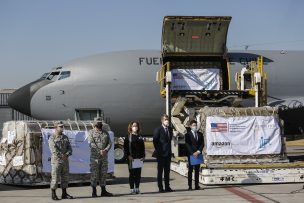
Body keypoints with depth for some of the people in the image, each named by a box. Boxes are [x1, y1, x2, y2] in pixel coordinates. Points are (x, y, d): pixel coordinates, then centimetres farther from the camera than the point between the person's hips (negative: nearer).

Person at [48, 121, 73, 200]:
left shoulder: (65, 137, 12)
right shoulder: (52, 138, -7)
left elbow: (69, 148, 5)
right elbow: (54, 150, -17)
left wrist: (66, 155, -14)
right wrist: (62, 156, -16)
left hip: (65, 161, 6)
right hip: (56, 161, -6)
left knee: (65, 178, 8)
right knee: (55, 178, -3)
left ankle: (64, 194, 15)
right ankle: (53, 195, 4)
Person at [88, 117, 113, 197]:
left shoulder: (105, 133, 14)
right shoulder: (91, 132, 0)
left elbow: (109, 143, 5)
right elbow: (91, 143, -12)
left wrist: (105, 150, -14)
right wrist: (99, 151, -19)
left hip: (104, 157, 4)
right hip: (95, 157, -4)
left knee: (103, 174, 8)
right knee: (94, 174, -2)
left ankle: (103, 191, 13)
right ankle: (94, 192, 4)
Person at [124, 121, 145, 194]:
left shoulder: (140, 137, 13)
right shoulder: (128, 137, -1)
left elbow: (142, 147, 14)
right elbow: (125, 147, -4)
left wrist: (143, 156, 4)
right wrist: (128, 156, -14)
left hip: (139, 158, 4)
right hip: (131, 158, -4)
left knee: (138, 174, 7)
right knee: (132, 174, 0)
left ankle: (137, 188, 16)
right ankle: (132, 189, 4)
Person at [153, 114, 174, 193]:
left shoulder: (170, 129, 9)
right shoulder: (158, 130, -9)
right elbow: (155, 141, -6)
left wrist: (169, 149, 10)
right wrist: (158, 150, -5)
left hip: (168, 153, 6)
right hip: (161, 154, -6)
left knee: (167, 171, 9)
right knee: (160, 171, 0)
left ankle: (167, 187, 15)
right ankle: (160, 187, 4)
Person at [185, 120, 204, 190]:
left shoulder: (200, 134, 12)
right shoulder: (188, 134, 0)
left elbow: (202, 144, 6)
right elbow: (187, 145, -7)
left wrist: (198, 151, -10)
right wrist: (193, 153, -16)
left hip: (198, 154, 4)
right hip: (191, 154, -4)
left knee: (197, 170, 6)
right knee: (190, 170, -1)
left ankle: (197, 185, 9)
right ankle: (190, 186, -1)